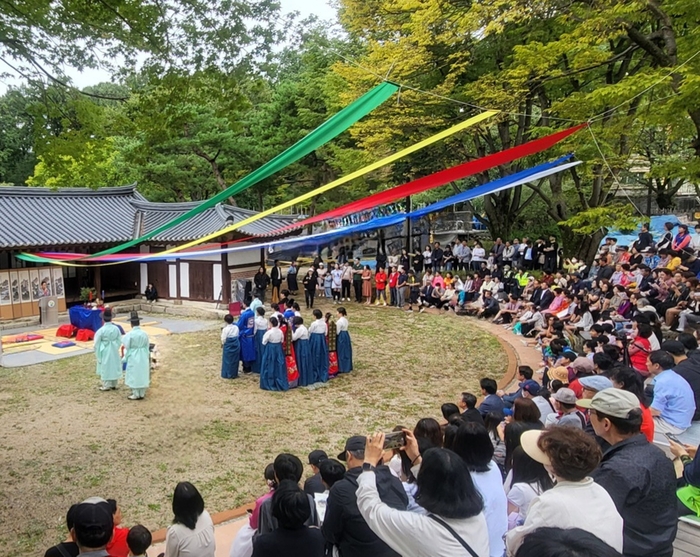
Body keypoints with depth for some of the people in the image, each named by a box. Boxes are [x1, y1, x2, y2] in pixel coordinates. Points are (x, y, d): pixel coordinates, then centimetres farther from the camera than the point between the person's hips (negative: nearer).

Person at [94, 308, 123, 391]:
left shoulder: (101, 330, -18)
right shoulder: (116, 328, -9)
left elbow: (97, 344, -10)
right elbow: (119, 341, 0)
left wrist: (97, 354, 1)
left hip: (104, 352, -4)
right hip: (114, 351, 4)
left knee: (105, 368, 7)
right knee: (114, 366, 14)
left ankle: (106, 386, 14)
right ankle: (113, 385, 25)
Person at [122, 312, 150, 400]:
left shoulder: (129, 334, -15)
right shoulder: (144, 334, -3)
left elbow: (127, 348, -9)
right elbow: (147, 347, 4)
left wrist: (124, 359, 4)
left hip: (133, 358, -4)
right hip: (143, 357, 4)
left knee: (134, 375, 6)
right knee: (142, 374, 12)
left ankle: (136, 395, 11)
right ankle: (142, 394, 19)